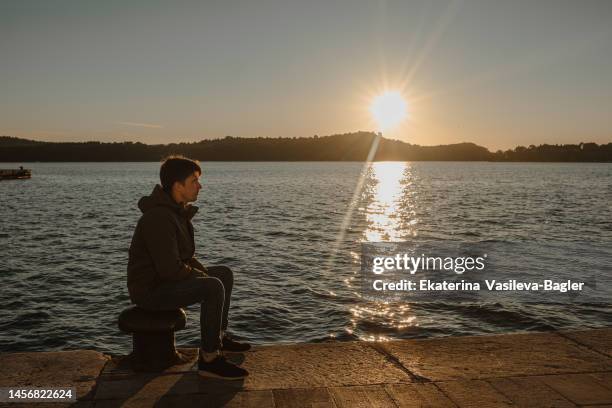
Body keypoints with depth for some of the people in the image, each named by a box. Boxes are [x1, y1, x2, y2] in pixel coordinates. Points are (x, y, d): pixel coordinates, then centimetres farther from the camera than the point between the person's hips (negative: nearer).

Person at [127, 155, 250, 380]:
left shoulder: (177, 210, 8)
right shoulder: (159, 218, -26)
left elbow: (183, 255, 19)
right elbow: (170, 268, -29)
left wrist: (204, 272, 5)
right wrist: (202, 277, -14)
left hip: (166, 279, 10)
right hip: (151, 289, -10)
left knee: (225, 273, 12)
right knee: (213, 287, -27)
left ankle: (220, 336, 22)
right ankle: (209, 359, -18)